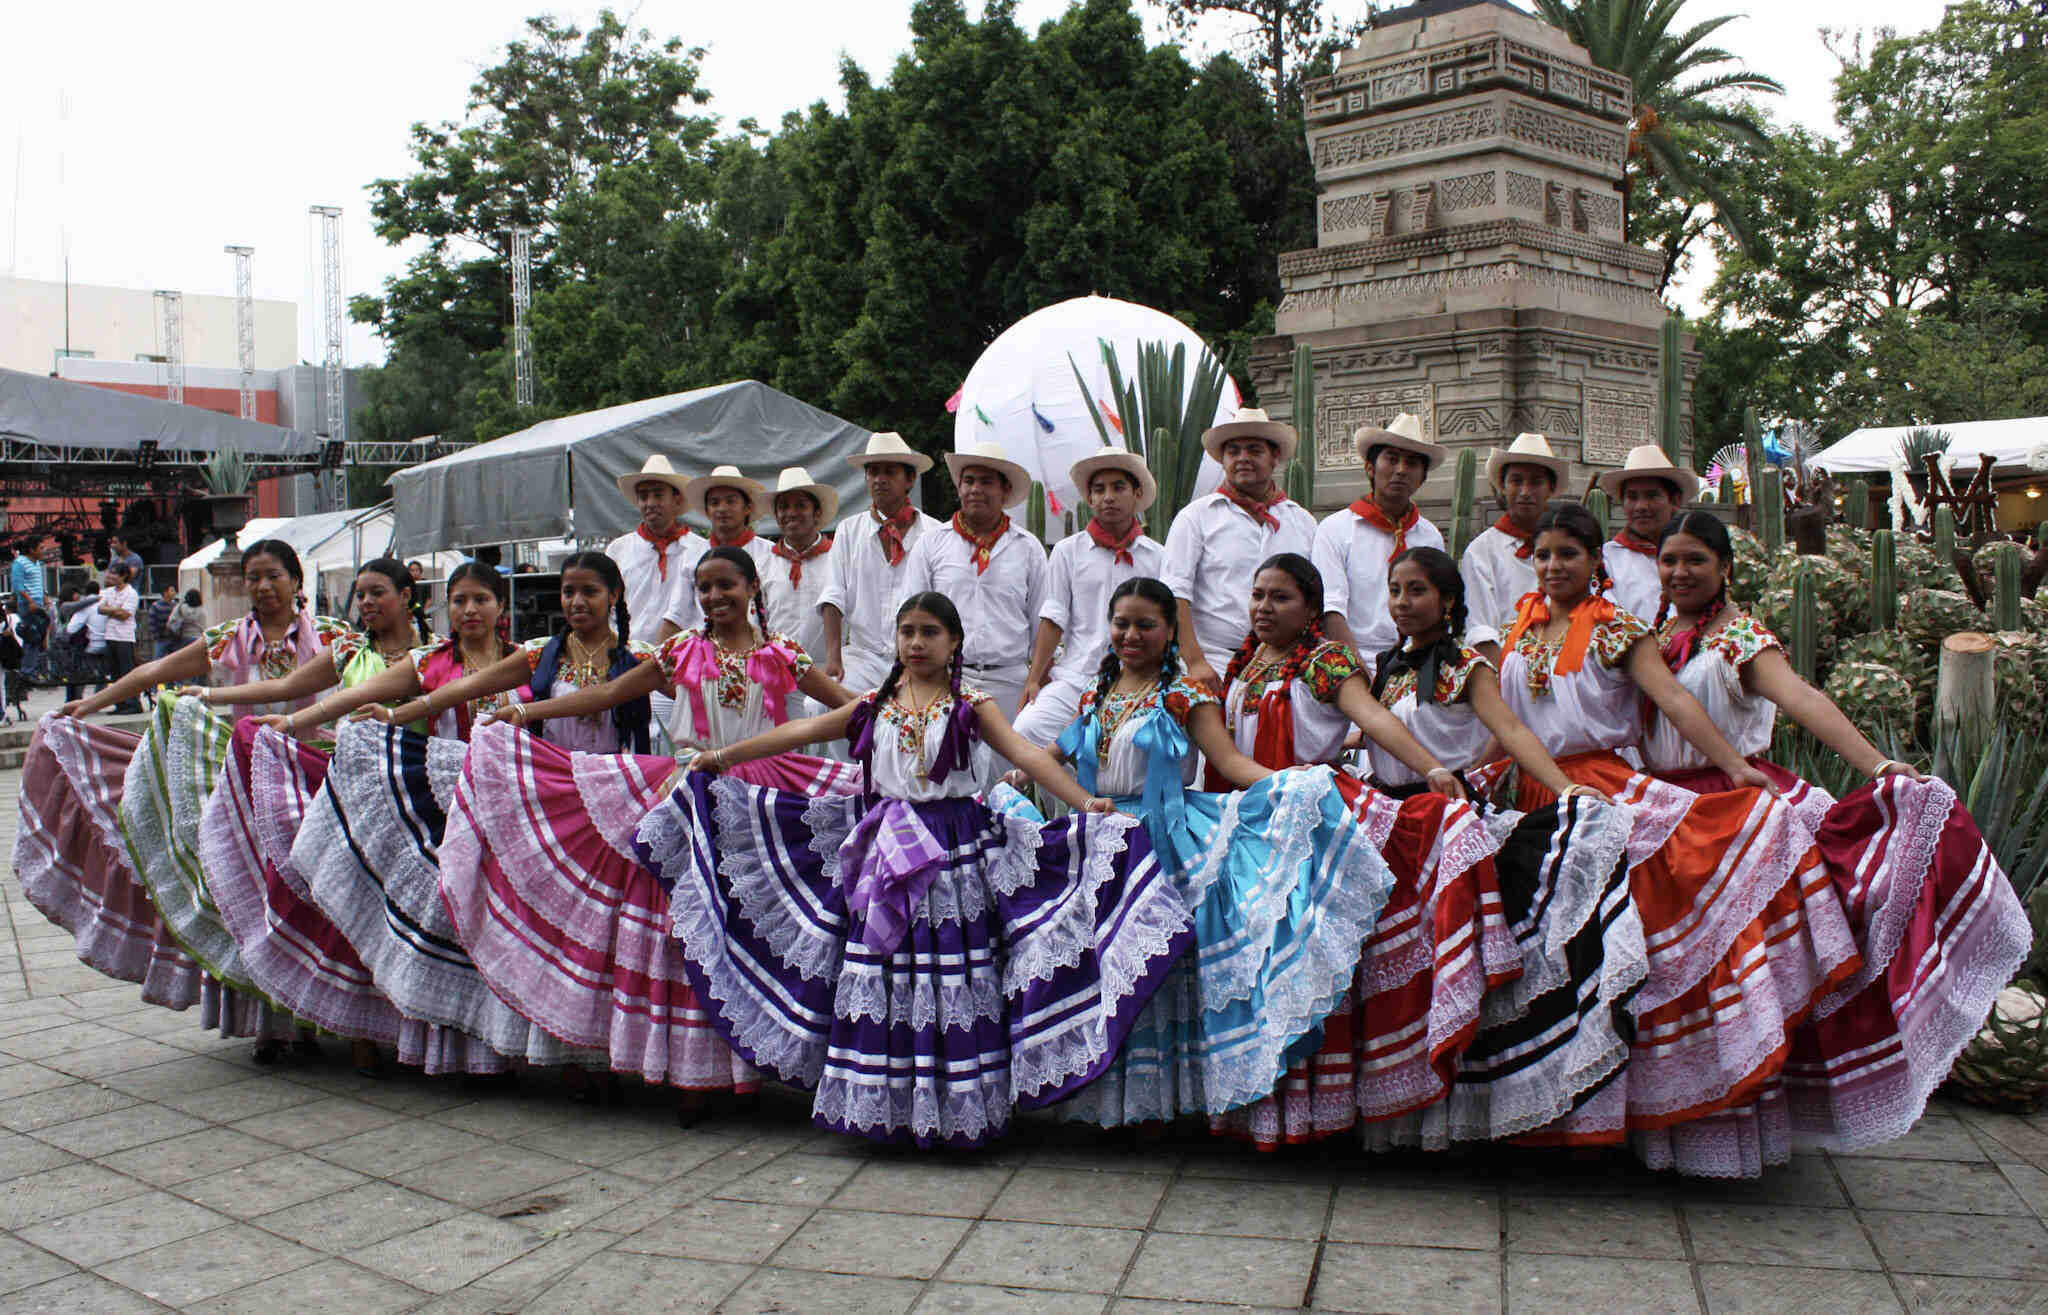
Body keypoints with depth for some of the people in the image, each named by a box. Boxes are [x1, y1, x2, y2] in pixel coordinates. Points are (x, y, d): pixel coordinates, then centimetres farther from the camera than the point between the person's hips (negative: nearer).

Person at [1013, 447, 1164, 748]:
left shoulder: (1158, 557, 9)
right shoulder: (1068, 551, 8)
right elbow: (1053, 620, 4)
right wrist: (1034, 678, -3)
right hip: (1073, 680, -1)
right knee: (1025, 733, -22)